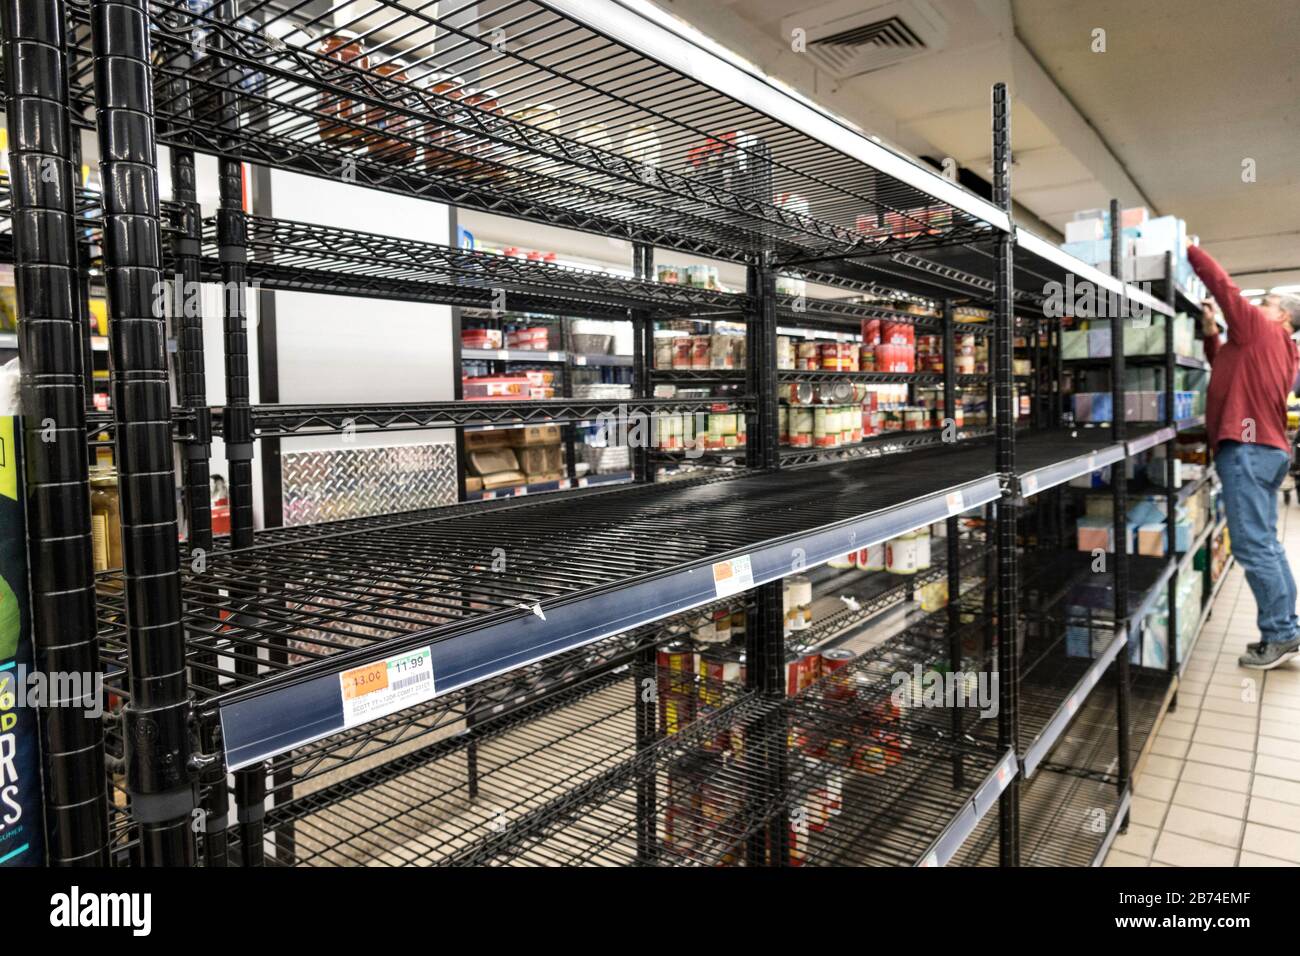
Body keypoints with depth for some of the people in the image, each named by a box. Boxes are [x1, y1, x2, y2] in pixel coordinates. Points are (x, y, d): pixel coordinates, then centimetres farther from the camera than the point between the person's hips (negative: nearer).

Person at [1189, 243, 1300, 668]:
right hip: (1265, 448, 10)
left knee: (1253, 547, -9)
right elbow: (1230, 369, 31)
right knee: (1265, 544, 12)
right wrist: (1211, 335, 20)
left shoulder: (1260, 328, -1)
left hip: (1247, 447, -10)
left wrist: (1189, 249, 4)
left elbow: (1224, 286, -3)